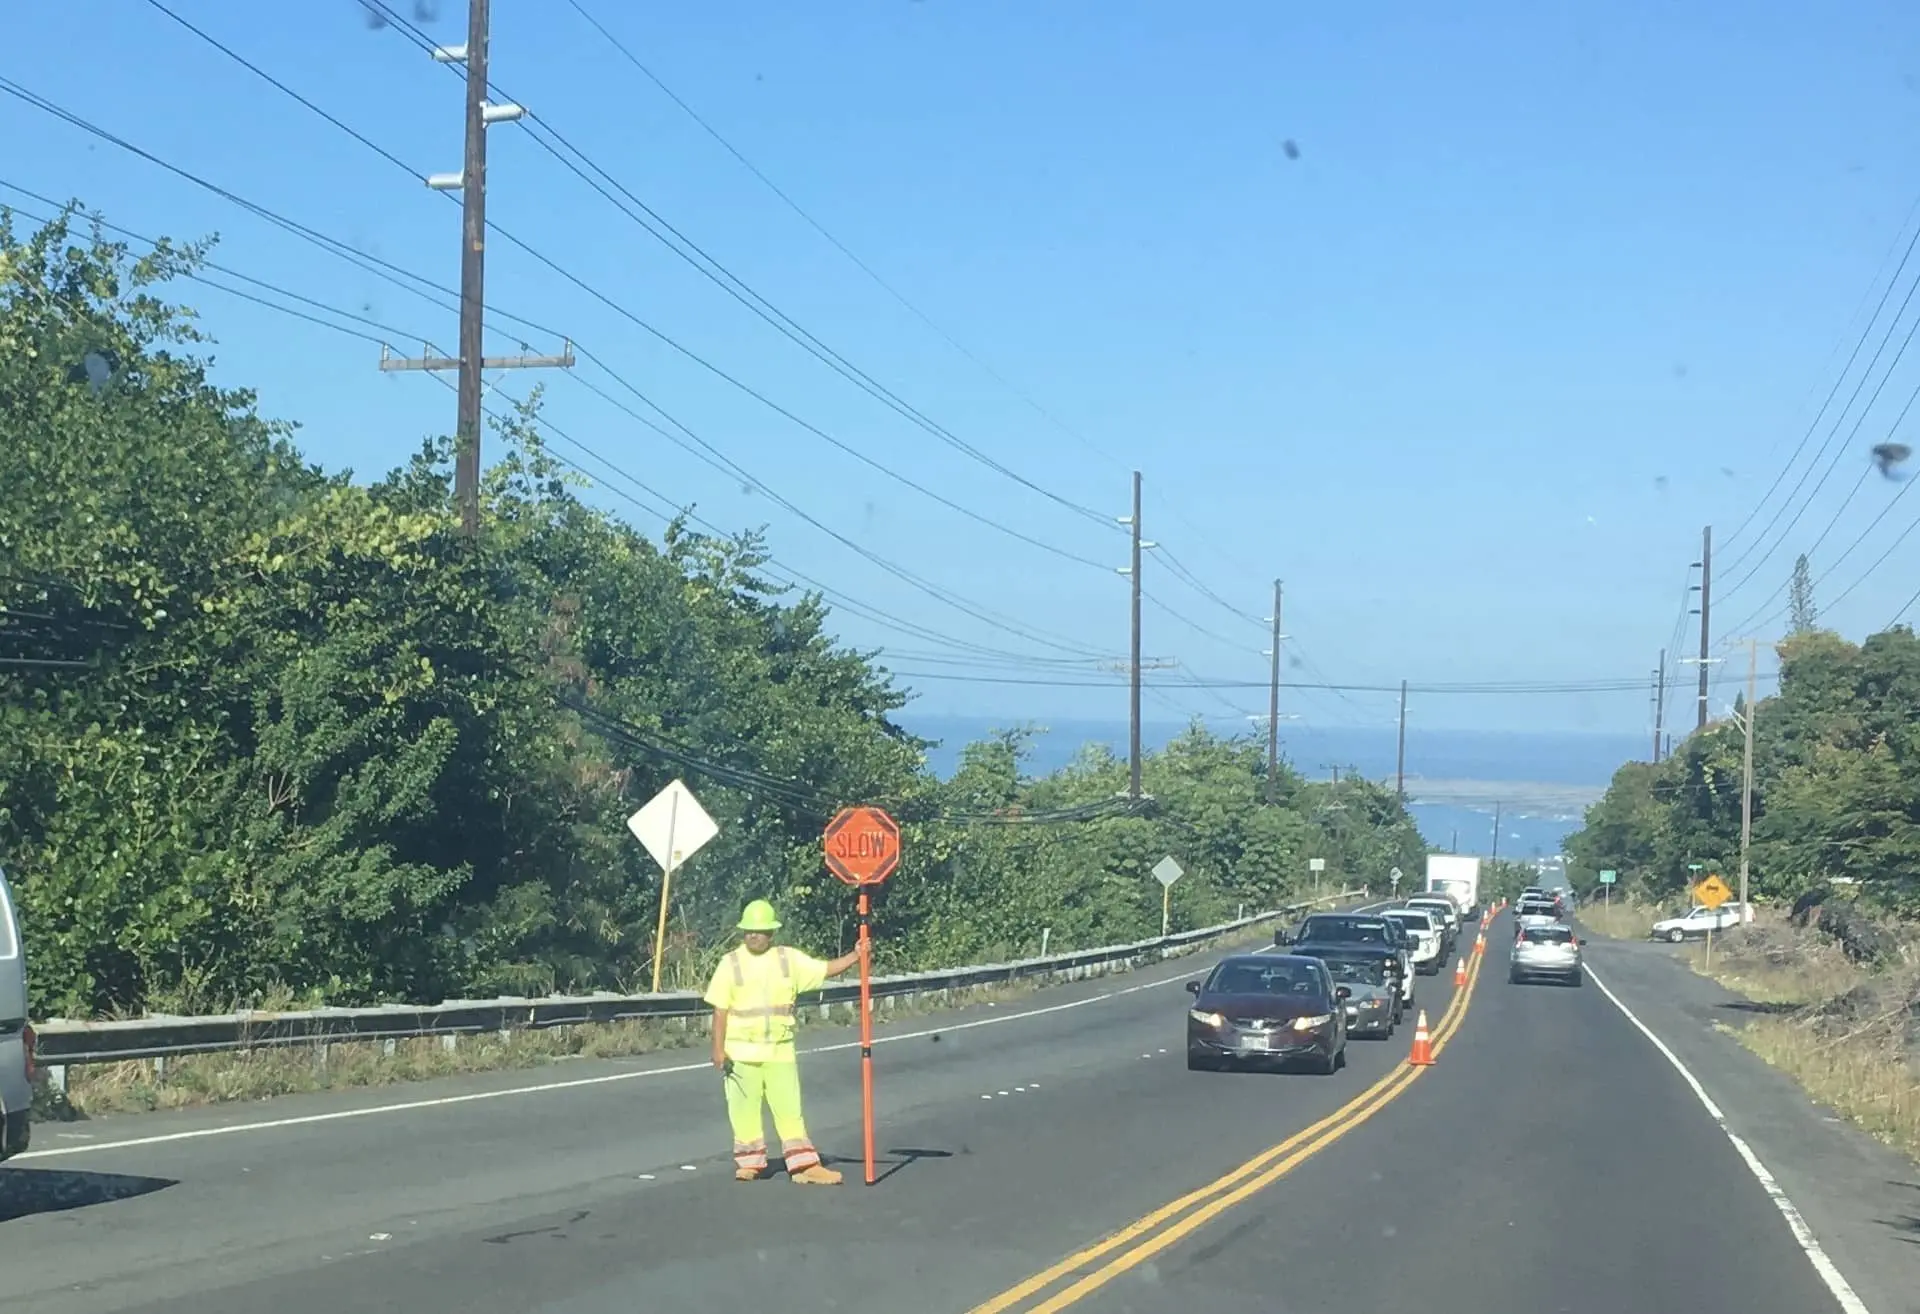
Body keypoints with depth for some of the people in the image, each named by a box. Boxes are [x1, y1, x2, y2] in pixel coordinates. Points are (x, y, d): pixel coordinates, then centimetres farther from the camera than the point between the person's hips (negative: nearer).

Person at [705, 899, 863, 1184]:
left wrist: (854, 956, -10)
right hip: (742, 1051, -1)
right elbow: (720, 1009, -3)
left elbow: (825, 970, 5)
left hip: (780, 1050, 1)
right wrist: (718, 1049, -7)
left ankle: (804, 1166, 1)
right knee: (745, 1108, 4)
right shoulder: (731, 963, -2)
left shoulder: (789, 959, 5)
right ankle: (749, 1163, 18)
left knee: (789, 1107, 1)